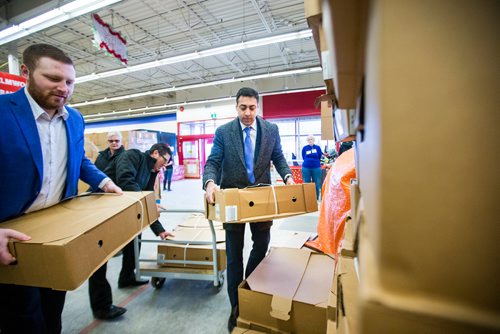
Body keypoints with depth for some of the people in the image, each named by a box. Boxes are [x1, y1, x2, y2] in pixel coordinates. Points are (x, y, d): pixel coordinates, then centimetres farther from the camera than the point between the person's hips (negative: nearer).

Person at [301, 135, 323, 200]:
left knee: (317, 184, 4)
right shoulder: (304, 148, 6)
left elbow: (319, 157, 4)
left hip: (316, 168, 0)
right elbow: (303, 157, 8)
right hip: (306, 168, 0)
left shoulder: (317, 147, 5)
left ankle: (316, 199, 15)